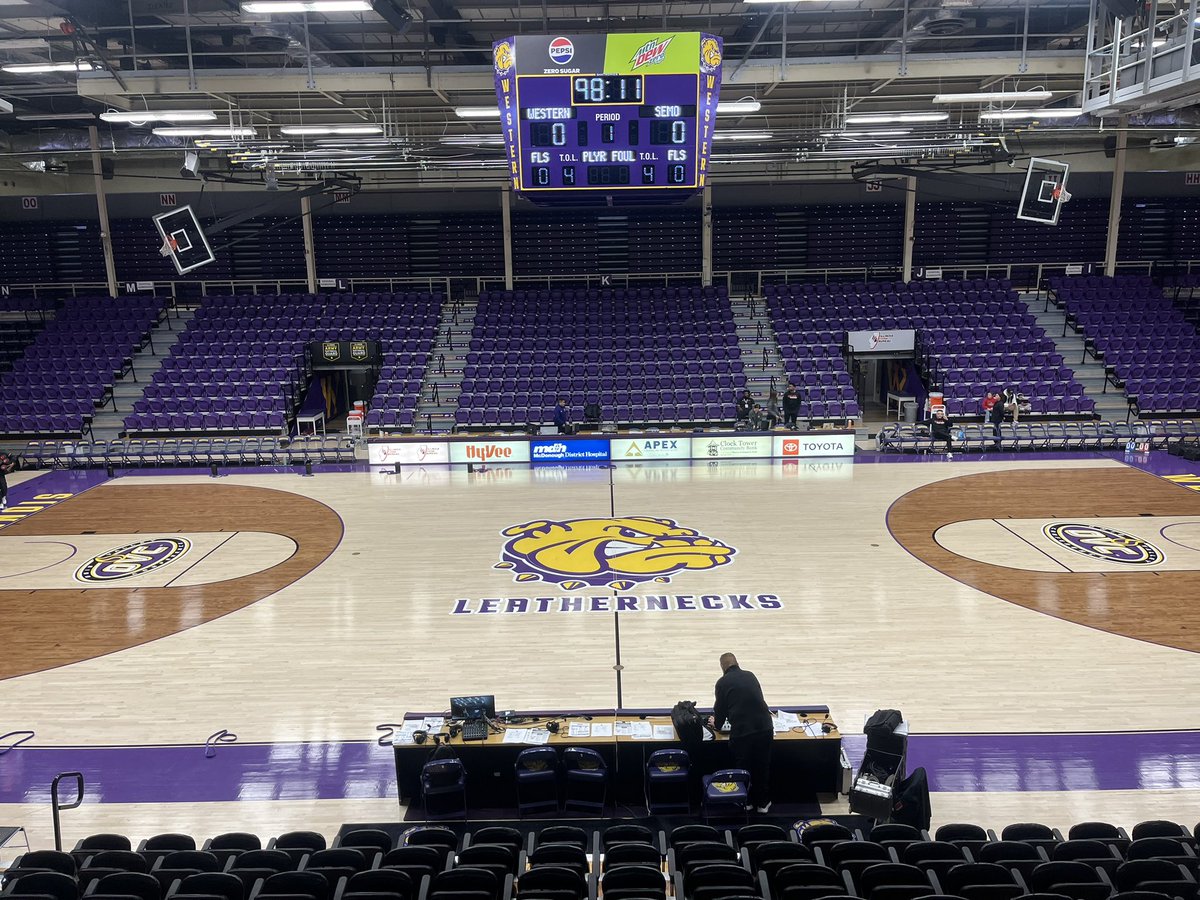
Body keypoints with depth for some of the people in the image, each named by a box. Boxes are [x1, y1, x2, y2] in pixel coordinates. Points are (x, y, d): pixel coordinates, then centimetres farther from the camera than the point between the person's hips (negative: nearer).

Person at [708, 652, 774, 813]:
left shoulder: (722, 682, 1)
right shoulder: (750, 676, 15)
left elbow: (720, 708, 10)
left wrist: (717, 724, 32)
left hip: (741, 731, -4)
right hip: (765, 727, 4)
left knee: (743, 768, 17)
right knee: (762, 766, 19)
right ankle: (762, 802, 30)